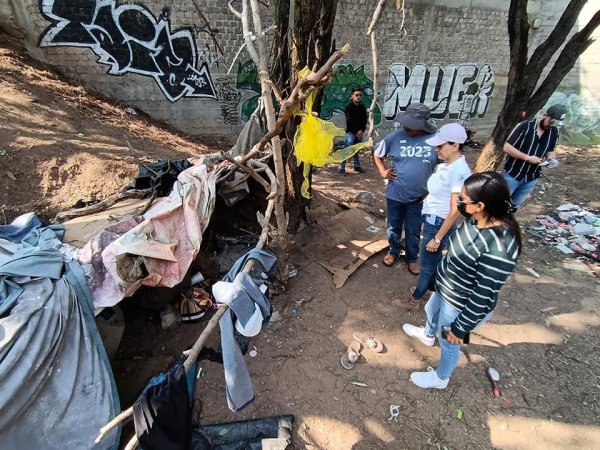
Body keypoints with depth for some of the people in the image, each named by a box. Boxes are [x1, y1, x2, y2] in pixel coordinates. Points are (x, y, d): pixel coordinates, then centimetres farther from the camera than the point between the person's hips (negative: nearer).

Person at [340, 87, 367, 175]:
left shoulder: (362, 107, 6)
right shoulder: (348, 107, -8)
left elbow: (365, 120, 5)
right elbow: (349, 121, -15)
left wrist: (361, 130, -11)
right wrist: (356, 132, -18)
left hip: (359, 132, 5)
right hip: (351, 132, -5)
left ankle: (357, 166, 28)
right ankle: (342, 168, -11)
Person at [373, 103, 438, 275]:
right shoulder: (395, 136, -11)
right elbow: (377, 154, 6)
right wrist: (383, 171, -7)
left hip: (419, 197, 0)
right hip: (395, 194, 1)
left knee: (413, 231, 16)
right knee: (394, 227, 19)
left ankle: (412, 258, 40)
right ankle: (393, 252, 45)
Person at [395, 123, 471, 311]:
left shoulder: (459, 171, -25)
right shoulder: (445, 165, 1)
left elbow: (455, 211, -23)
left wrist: (437, 238, -19)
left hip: (439, 224, -8)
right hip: (431, 220, 8)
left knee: (426, 264, 11)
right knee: (434, 260, 26)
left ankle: (414, 299, 31)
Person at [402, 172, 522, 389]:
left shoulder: (499, 248, -39)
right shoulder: (476, 220, -14)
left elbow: (484, 296, -29)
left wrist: (460, 328, -18)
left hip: (462, 305, -7)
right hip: (445, 288, 8)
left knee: (448, 343, 20)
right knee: (431, 311, 35)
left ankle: (440, 378, 52)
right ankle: (427, 334, 70)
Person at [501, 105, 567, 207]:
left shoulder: (554, 132, 1)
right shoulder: (525, 126, -15)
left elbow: (551, 151, 14)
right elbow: (506, 147, -17)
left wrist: (552, 159, -9)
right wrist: (528, 158, -22)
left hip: (531, 179, 5)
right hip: (512, 175, -5)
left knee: (514, 206, 16)